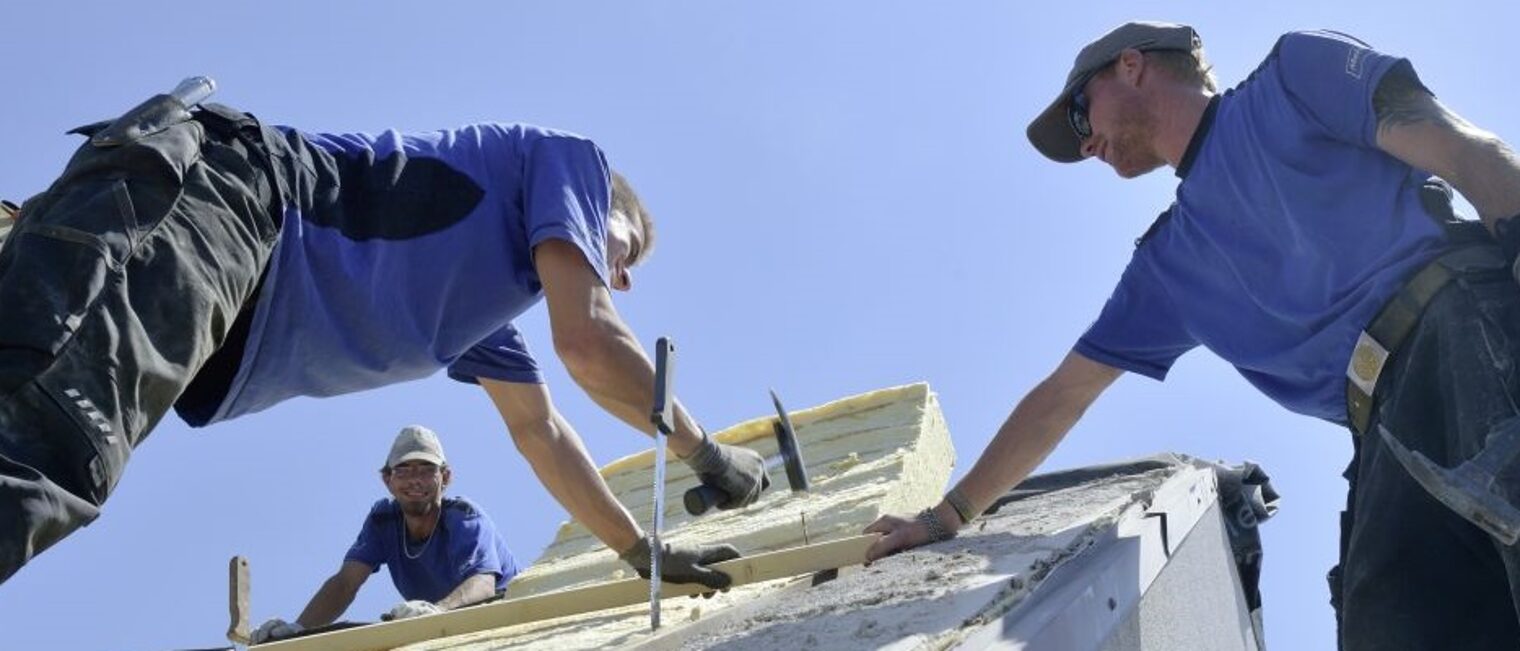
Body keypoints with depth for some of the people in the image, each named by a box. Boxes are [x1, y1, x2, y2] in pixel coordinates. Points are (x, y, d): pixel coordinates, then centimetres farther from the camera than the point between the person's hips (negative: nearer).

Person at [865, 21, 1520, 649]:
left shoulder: (1295, 72, 12)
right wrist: (949, 514, 34)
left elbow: (1463, 150, 0)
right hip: (1393, 422, 6)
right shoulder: (1168, 265, 26)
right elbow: (1061, 395, 31)